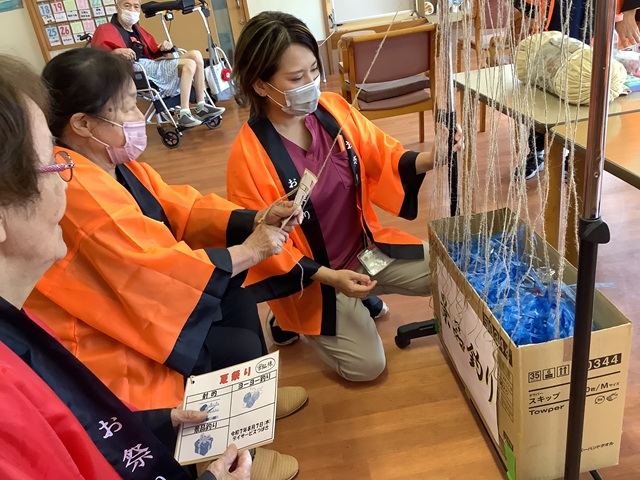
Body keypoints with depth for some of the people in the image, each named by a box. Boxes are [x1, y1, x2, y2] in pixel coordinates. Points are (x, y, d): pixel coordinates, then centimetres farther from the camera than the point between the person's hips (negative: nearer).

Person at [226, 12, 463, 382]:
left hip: (366, 247, 5)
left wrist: (428, 159, -24)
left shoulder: (334, 108, -11)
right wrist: (330, 277, -24)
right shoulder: (249, 155, -24)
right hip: (309, 277, -5)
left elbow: (382, 157, -2)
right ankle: (296, 320, 20)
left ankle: (360, 297, 22)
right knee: (367, 365, -4)